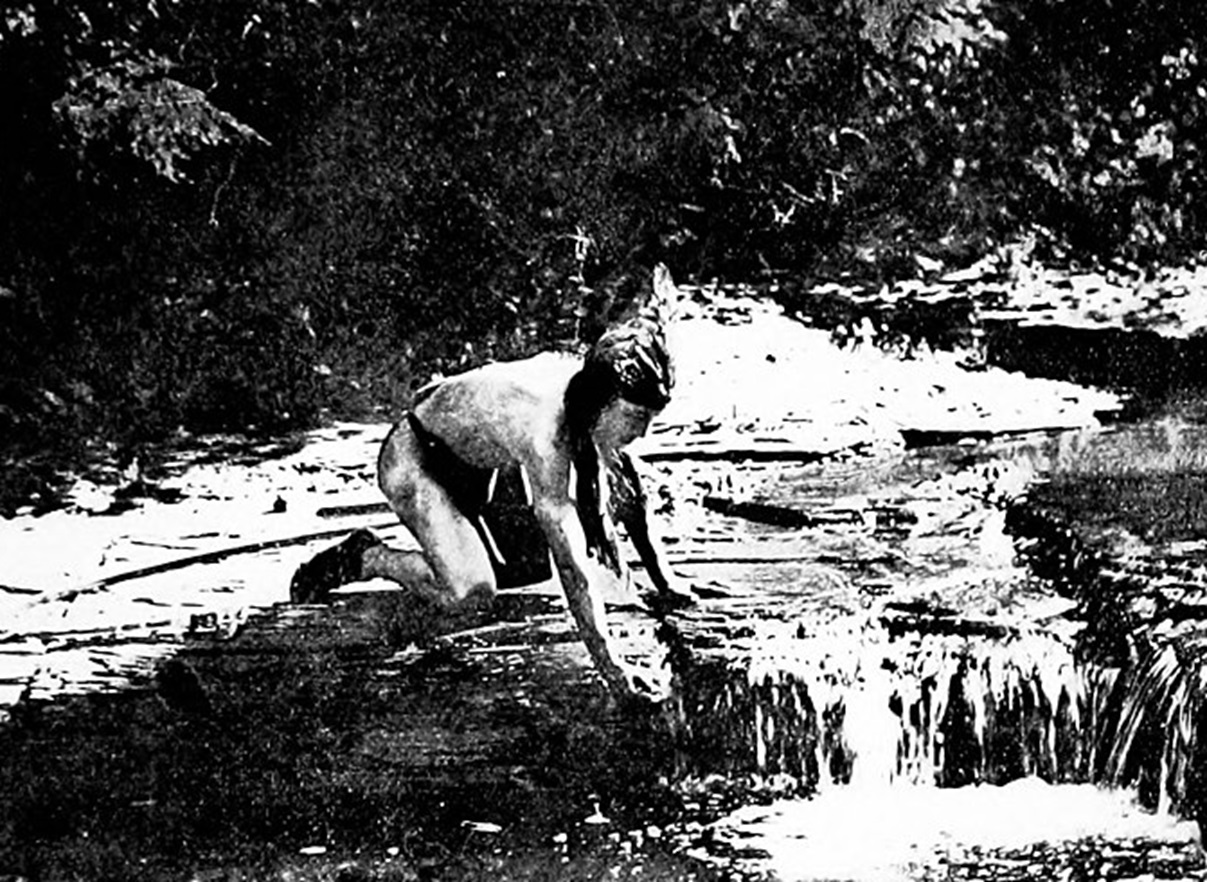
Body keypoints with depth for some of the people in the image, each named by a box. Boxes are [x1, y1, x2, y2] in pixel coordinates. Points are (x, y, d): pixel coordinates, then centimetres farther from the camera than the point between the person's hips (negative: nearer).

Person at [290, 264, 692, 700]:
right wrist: (610, 668, -43)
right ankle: (367, 557, -2)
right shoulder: (546, 429, -39)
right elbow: (570, 559, -42)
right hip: (413, 458, -8)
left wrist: (662, 584, 4)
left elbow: (627, 487, 1)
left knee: (533, 568, 6)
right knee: (468, 590, -25)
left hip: (477, 462, 8)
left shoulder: (592, 390, -16)